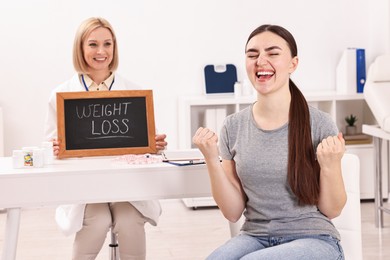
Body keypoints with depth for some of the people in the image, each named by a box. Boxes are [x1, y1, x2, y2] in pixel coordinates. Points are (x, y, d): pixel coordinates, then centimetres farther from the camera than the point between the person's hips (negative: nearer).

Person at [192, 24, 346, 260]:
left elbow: (332, 210, 0)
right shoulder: (234, 126, 3)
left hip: (313, 239, -2)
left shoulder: (319, 124, -6)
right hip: (255, 237, 2)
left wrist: (331, 166, -17)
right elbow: (233, 212, 4)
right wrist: (212, 160, -8)